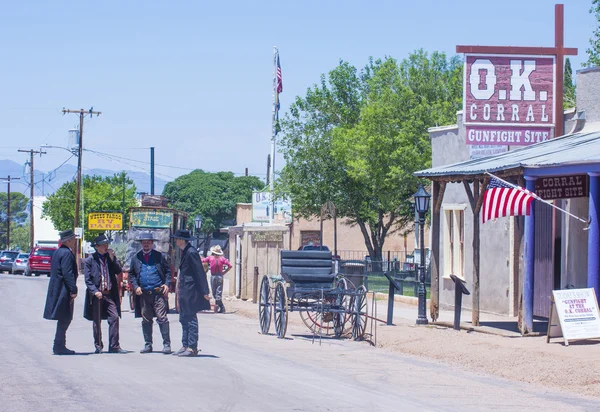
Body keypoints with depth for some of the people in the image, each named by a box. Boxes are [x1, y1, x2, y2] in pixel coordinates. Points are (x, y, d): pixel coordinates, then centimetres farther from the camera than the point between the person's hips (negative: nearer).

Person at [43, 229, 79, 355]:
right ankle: (59, 346, -4)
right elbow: (68, 273, -23)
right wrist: (73, 290, -21)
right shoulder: (66, 253, -17)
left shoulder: (58, 252, 15)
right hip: (63, 291, -10)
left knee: (64, 319, 14)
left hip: (57, 290, 10)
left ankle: (59, 346, 18)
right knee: (64, 319, -5)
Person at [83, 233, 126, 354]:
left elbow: (118, 271, 1)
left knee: (114, 318, -7)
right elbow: (87, 279, -4)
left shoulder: (110, 257, 10)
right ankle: (98, 346, 16)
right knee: (97, 321, 5)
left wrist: (112, 259, -9)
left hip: (110, 293, 3)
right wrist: (95, 291, -15)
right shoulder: (90, 260, -1)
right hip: (97, 294, -3)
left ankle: (114, 346, -4)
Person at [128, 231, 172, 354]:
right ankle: (148, 345, 16)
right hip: (143, 293, 3)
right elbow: (131, 274, 16)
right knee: (146, 320, 8)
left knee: (162, 318, -8)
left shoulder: (160, 256, 7)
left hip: (159, 293, -3)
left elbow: (168, 271, 9)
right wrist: (136, 286, 0)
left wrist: (167, 284, -6)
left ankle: (166, 344, -5)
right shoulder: (136, 258, 12)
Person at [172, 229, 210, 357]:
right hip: (185, 291, 10)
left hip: (191, 292, -10)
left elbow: (200, 272, -18)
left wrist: (204, 292, -20)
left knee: (191, 319, -7)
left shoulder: (191, 253, -16)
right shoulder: (185, 252, 14)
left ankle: (192, 348, -4)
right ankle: (185, 345, 17)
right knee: (184, 319, 12)